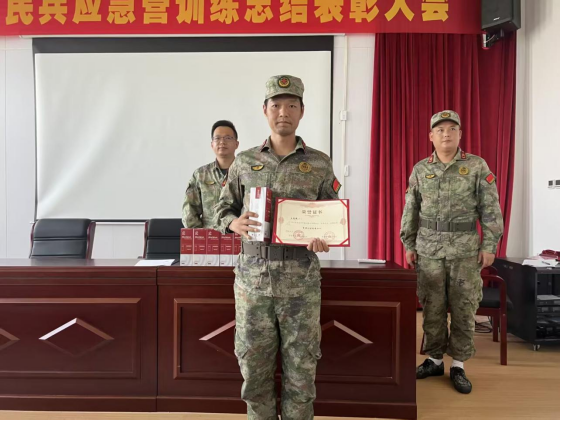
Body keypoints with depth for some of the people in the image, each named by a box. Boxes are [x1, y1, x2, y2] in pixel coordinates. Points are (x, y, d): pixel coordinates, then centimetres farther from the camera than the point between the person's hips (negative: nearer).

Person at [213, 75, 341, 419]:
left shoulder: (320, 164, 3)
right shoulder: (245, 162, 6)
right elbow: (223, 210, 11)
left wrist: (325, 238, -16)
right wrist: (235, 224, -12)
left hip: (301, 282, -1)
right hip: (253, 279, 1)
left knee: (300, 367, 8)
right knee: (255, 366, 11)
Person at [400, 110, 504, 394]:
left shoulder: (477, 166, -1)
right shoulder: (420, 170, 5)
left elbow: (491, 210, -1)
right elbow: (410, 211, 8)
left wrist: (490, 246, -6)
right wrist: (408, 245, 5)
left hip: (466, 250, -1)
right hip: (429, 250, 2)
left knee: (463, 309, 5)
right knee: (432, 308, 8)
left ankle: (458, 365, 19)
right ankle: (434, 360, 23)